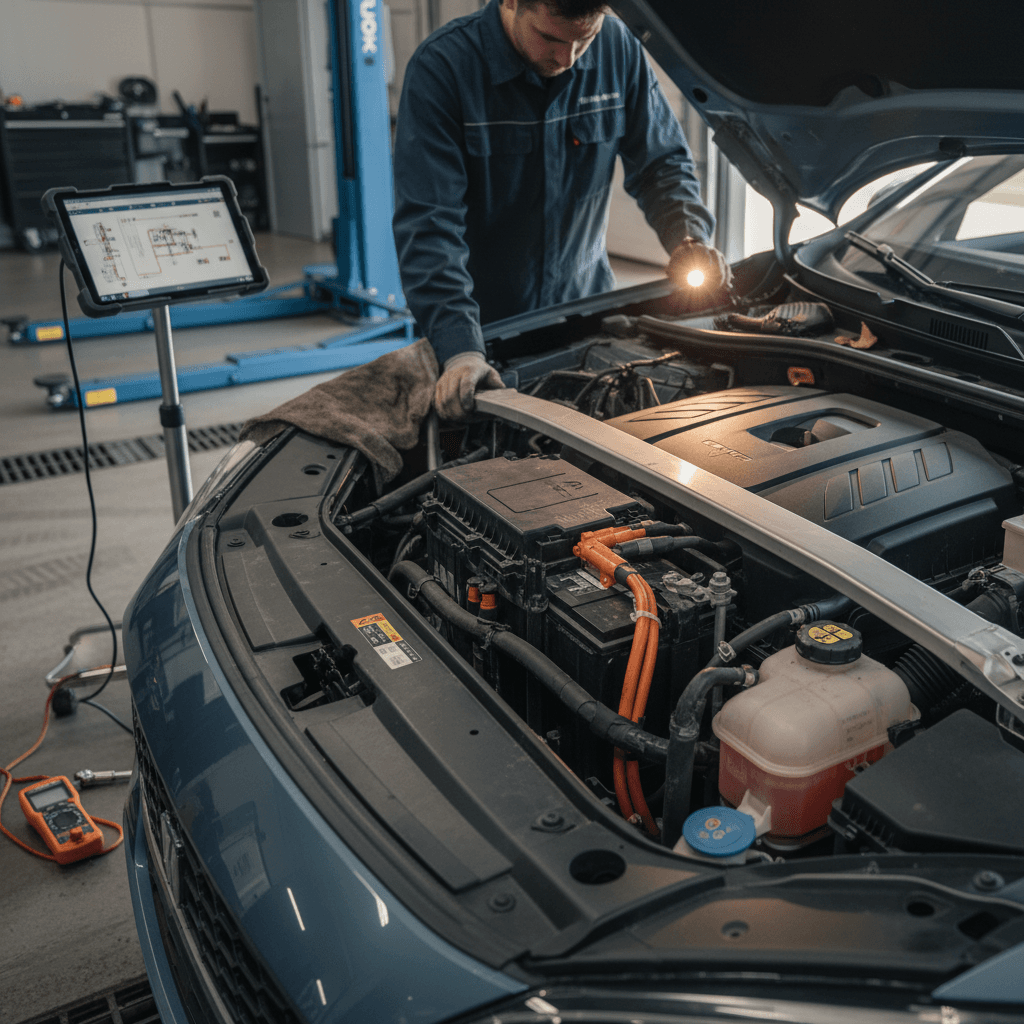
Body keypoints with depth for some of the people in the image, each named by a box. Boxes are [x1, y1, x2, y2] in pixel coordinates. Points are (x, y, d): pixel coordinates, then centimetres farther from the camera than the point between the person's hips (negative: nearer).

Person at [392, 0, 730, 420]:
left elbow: (662, 162, 4)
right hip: (483, 324, -3)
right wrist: (460, 350, -37)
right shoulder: (442, 66, -20)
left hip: (585, 305, 4)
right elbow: (428, 224, -26)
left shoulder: (618, 48, -7)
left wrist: (688, 239, -17)